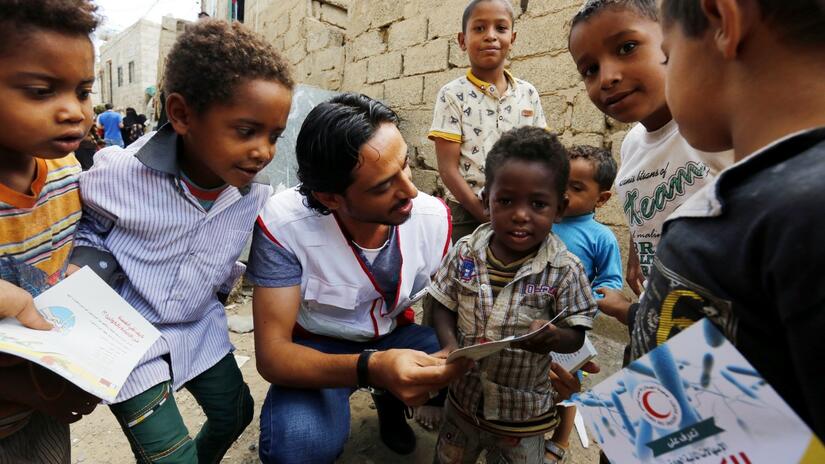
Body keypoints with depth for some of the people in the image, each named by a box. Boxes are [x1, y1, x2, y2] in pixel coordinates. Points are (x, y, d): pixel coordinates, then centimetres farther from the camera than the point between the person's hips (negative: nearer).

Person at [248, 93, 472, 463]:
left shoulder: (434, 216, -18)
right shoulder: (283, 224, -28)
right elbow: (272, 354, -28)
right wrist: (372, 368, -45)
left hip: (394, 335, 4)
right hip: (317, 347, -3)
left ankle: (390, 401, 13)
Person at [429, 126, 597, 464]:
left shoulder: (564, 270, -18)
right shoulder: (465, 253, -12)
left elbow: (576, 336, -12)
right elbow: (443, 306, -3)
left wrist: (553, 337, -33)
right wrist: (450, 346, -20)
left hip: (524, 413, -2)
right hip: (464, 398, 3)